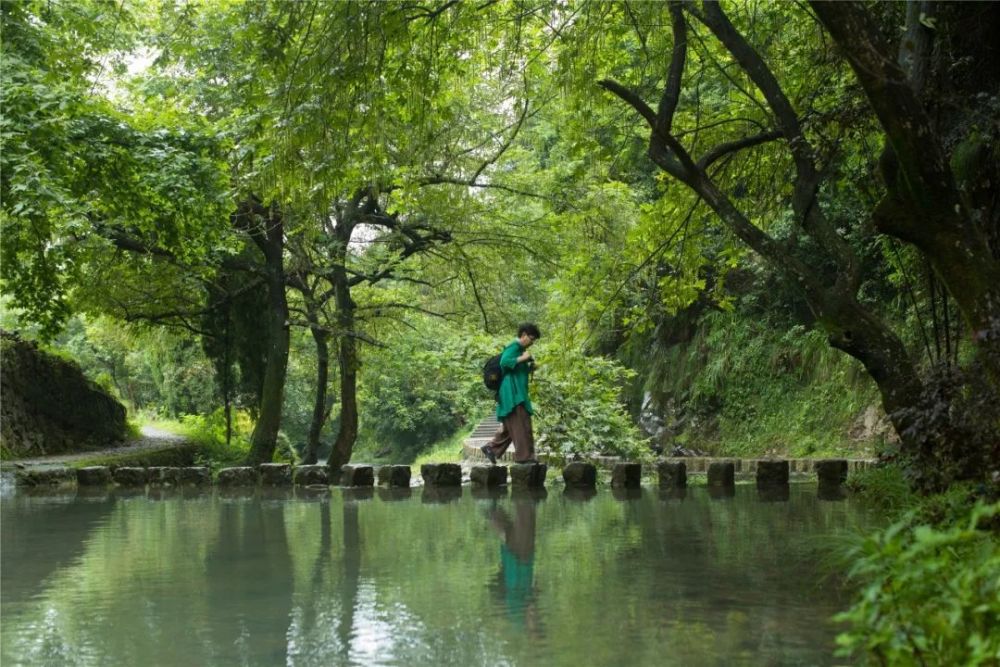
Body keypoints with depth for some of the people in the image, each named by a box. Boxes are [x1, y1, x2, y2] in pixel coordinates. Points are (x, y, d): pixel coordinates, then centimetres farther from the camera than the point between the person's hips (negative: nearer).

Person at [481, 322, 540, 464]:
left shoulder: (520, 349, 19)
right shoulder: (514, 347, -9)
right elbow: (504, 362, -26)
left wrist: (530, 367, 9)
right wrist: (522, 358, -20)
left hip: (517, 393, 10)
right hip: (513, 393, -10)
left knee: (510, 426, 13)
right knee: (521, 425, -11)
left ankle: (491, 448, 20)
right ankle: (524, 456, -12)